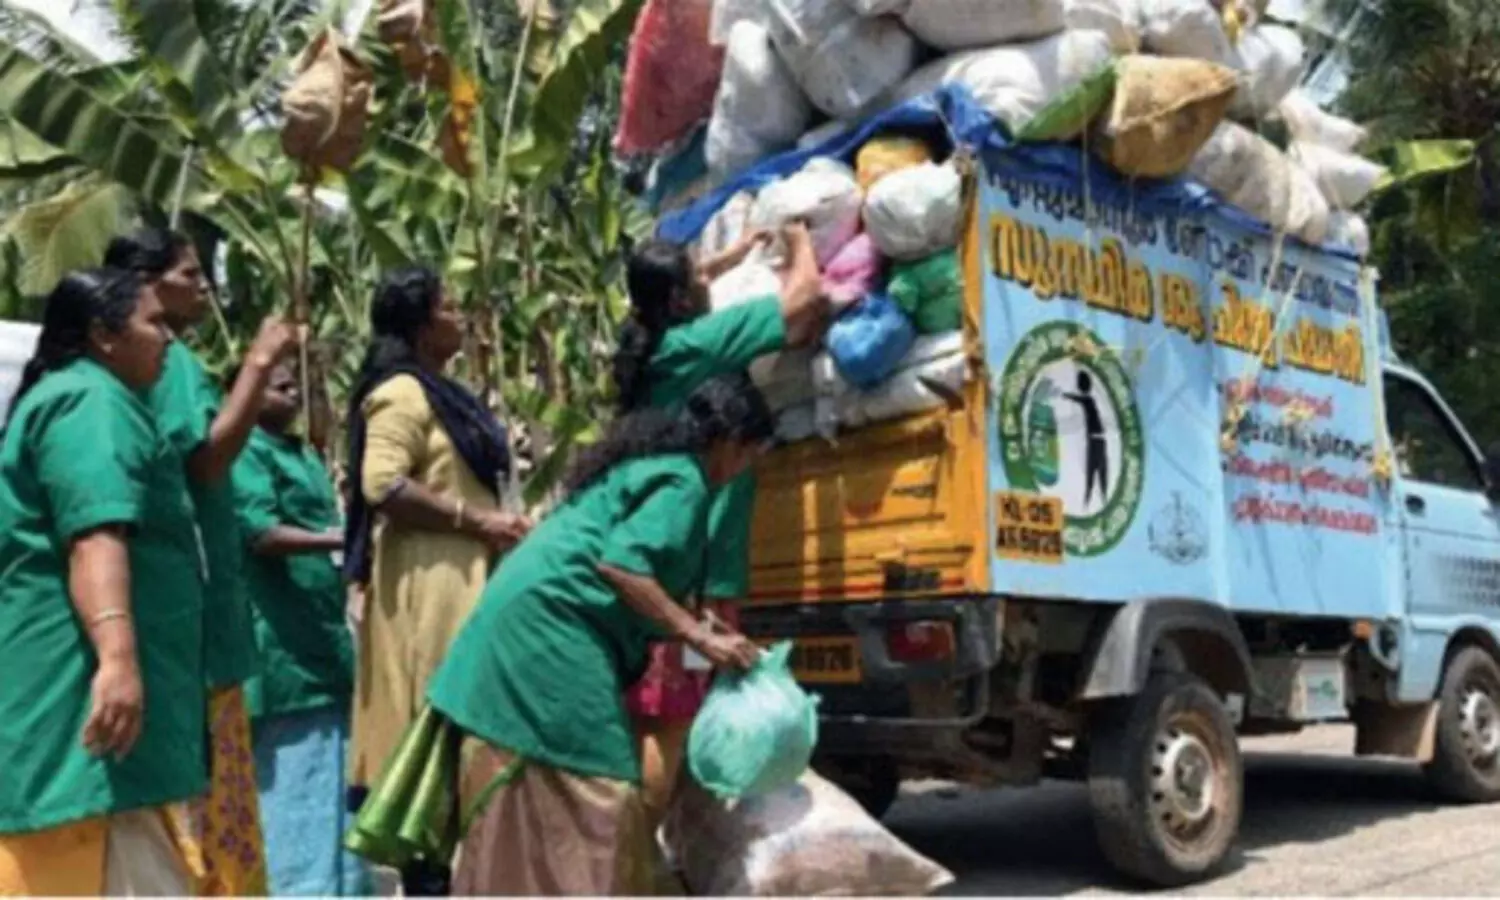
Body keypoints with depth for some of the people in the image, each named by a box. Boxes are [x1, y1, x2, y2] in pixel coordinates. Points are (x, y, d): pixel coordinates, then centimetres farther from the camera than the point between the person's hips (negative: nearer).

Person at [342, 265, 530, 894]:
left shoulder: (438, 393, 19)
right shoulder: (400, 393, -11)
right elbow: (383, 486, -22)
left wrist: (494, 523, 12)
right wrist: (475, 520, -18)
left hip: (460, 581, 10)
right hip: (427, 587, -10)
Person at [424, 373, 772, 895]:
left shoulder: (648, 460, 21)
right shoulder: (683, 481, -9)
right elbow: (621, 564, -21)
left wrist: (687, 627, 29)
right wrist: (701, 637, -20)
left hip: (531, 615, 10)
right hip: (552, 621, -10)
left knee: (530, 798, 13)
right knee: (589, 791, -8)